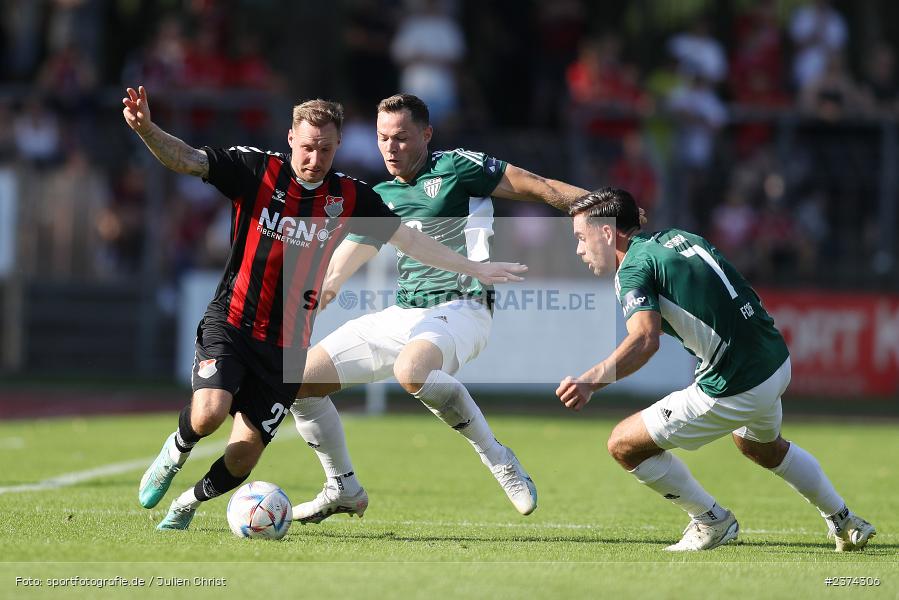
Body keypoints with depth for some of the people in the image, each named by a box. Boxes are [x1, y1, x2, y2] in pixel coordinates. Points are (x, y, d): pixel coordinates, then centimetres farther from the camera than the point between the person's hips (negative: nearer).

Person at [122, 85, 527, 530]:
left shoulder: (351, 198, 2)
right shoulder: (256, 170, -7)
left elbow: (409, 240, 12)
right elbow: (184, 160, -16)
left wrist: (474, 269, 12)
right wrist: (145, 129, -35)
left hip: (287, 345, 3)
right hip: (231, 323, -3)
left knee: (243, 457, -3)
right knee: (209, 413, -28)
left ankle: (187, 504, 30)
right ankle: (176, 451, 10)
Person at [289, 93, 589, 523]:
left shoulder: (455, 168, -3)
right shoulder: (380, 198, 16)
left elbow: (537, 188, -3)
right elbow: (330, 279, 21)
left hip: (459, 310, -7)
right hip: (402, 316, 7)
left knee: (411, 370, -40)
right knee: (301, 381, 1)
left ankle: (499, 461, -24)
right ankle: (344, 489, 17)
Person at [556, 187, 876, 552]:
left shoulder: (634, 268, -13)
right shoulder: (676, 237, 13)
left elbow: (645, 339, -31)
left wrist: (590, 382, -41)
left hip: (735, 391, -9)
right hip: (778, 361, 9)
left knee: (624, 444, 1)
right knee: (763, 447, 39)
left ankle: (712, 522, 14)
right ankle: (846, 523, 46)